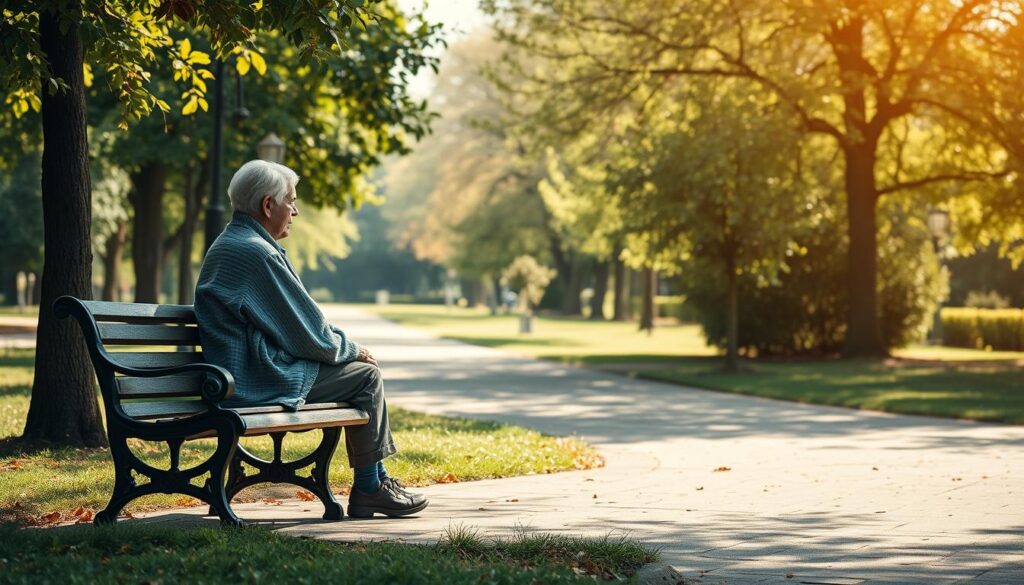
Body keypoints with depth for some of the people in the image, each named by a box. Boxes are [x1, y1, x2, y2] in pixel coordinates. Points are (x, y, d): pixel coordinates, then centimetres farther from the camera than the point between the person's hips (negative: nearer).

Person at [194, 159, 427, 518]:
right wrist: (351, 349, 3)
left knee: (358, 367, 17)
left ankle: (376, 479, 20)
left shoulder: (226, 246, 16)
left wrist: (345, 345, 13)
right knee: (366, 376, -1)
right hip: (261, 382, -11)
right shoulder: (256, 252, -19)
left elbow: (296, 323, 21)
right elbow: (308, 333, -16)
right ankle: (369, 489, 7)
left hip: (240, 376, 11)